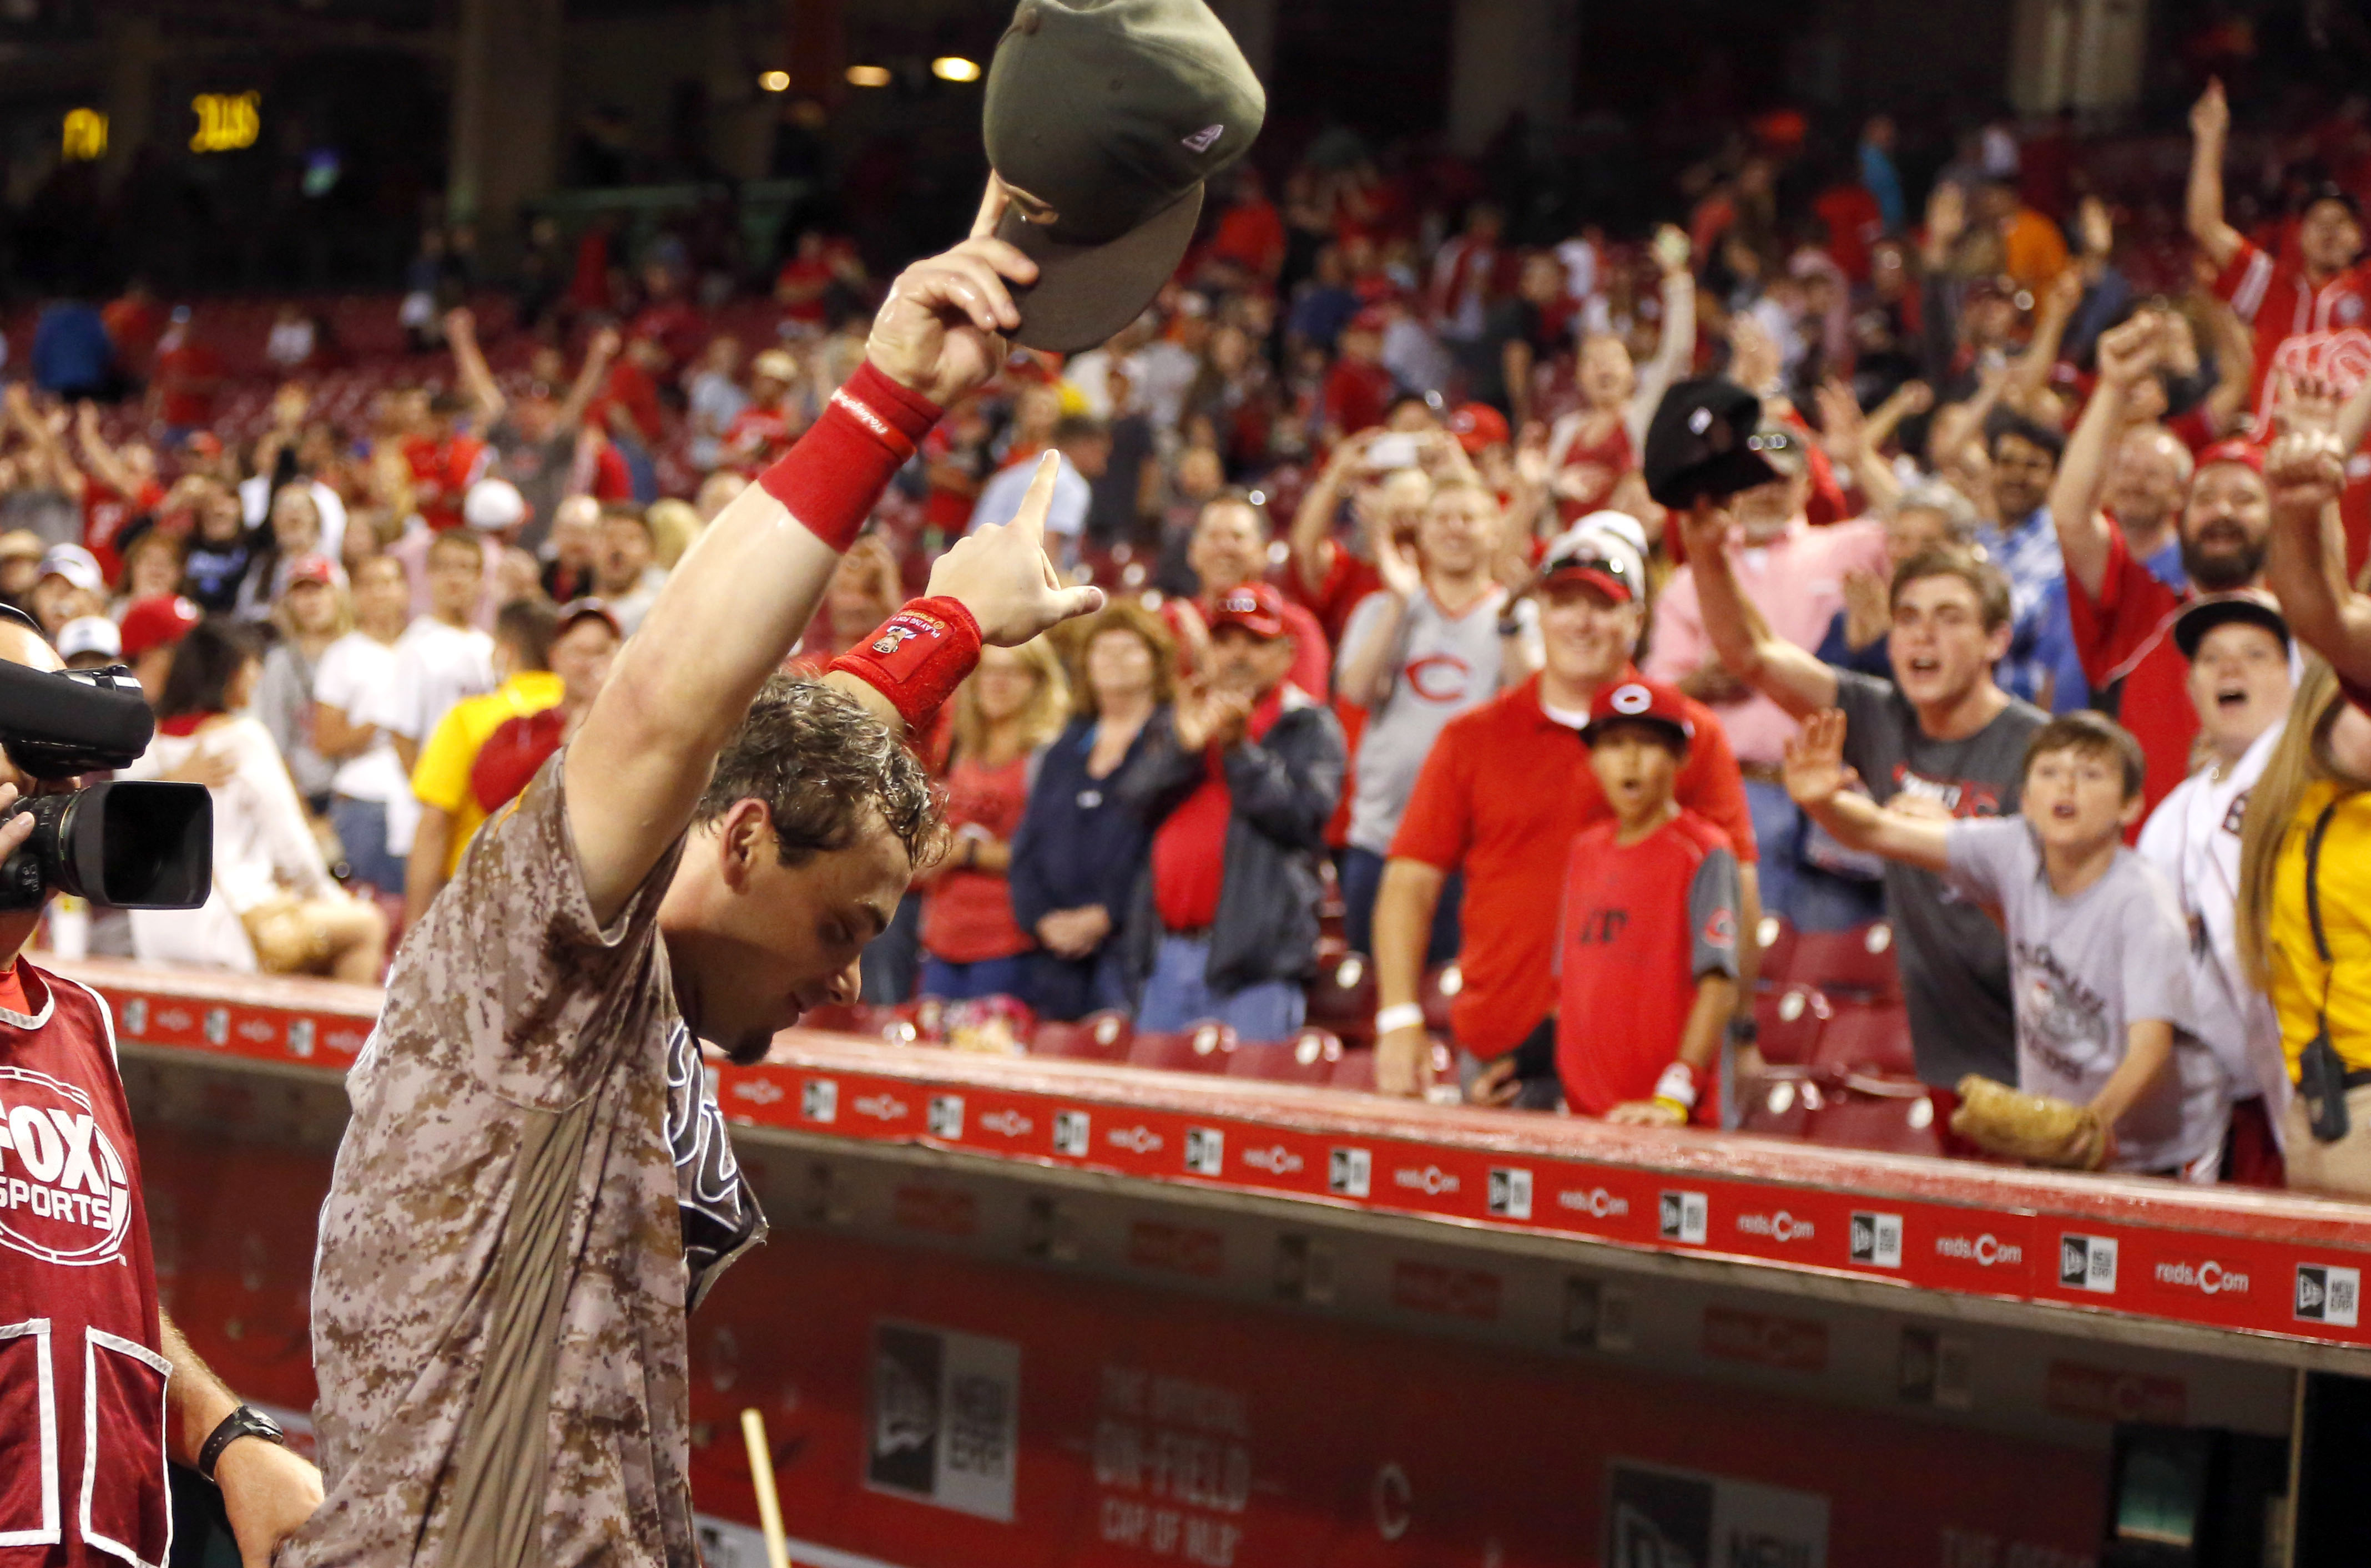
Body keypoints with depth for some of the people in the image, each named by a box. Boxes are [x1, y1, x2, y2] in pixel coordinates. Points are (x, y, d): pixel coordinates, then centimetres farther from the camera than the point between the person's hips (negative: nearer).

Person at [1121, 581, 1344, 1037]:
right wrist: (1184, 745, -12)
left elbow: (1303, 817, -11)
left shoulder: (1309, 728, 5)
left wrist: (1239, 750, -17)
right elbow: (1136, 799, 4)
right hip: (1167, 952, 5)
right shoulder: (1180, 720, 20)